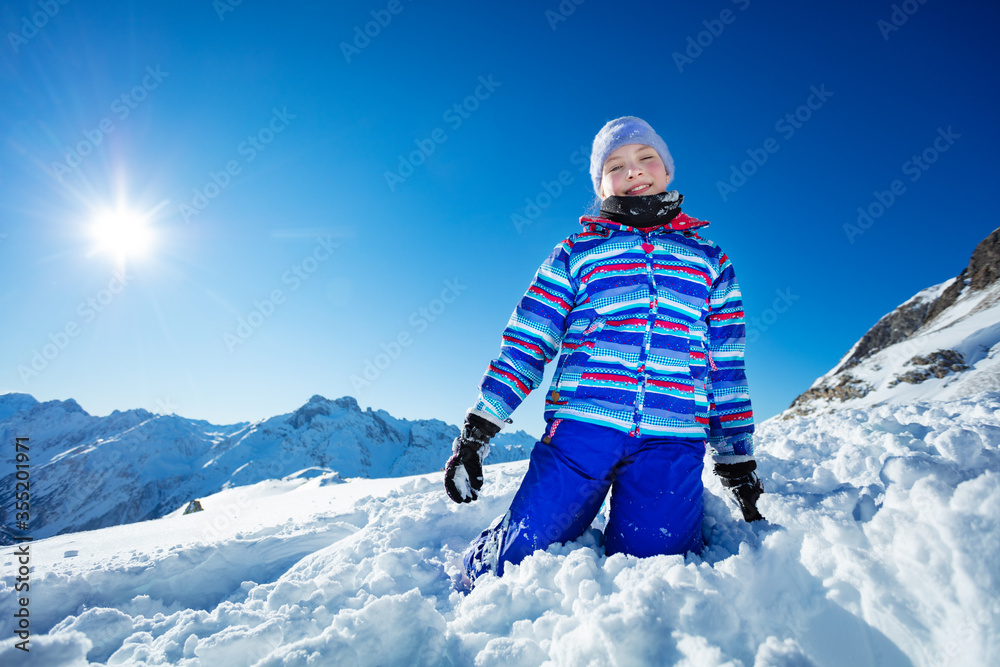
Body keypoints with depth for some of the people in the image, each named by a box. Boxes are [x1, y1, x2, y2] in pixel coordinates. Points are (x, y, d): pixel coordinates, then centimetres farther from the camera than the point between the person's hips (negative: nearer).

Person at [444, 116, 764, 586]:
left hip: (672, 444, 2)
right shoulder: (575, 253, 14)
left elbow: (726, 369, 19)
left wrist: (738, 462, 16)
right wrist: (477, 430, -1)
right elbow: (526, 342, 6)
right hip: (580, 427, -1)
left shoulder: (709, 261, 21)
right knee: (520, 559, -8)